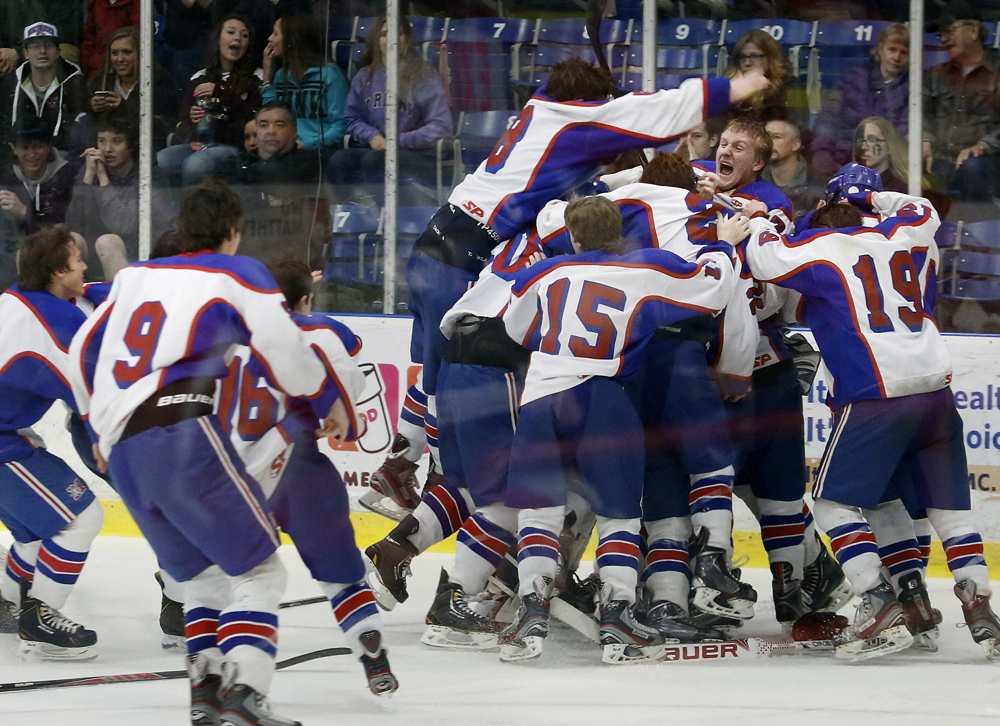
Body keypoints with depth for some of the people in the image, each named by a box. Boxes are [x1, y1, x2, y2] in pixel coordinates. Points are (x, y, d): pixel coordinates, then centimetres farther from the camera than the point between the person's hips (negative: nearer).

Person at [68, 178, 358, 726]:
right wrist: (332, 405, 13)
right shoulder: (238, 273, 8)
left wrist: (100, 426, 45)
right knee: (257, 568, -3)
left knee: (201, 572, 19)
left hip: (121, 454, 6)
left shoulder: (135, 277, 25)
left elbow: (83, 349, 31)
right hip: (180, 432, -6)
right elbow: (283, 347, -2)